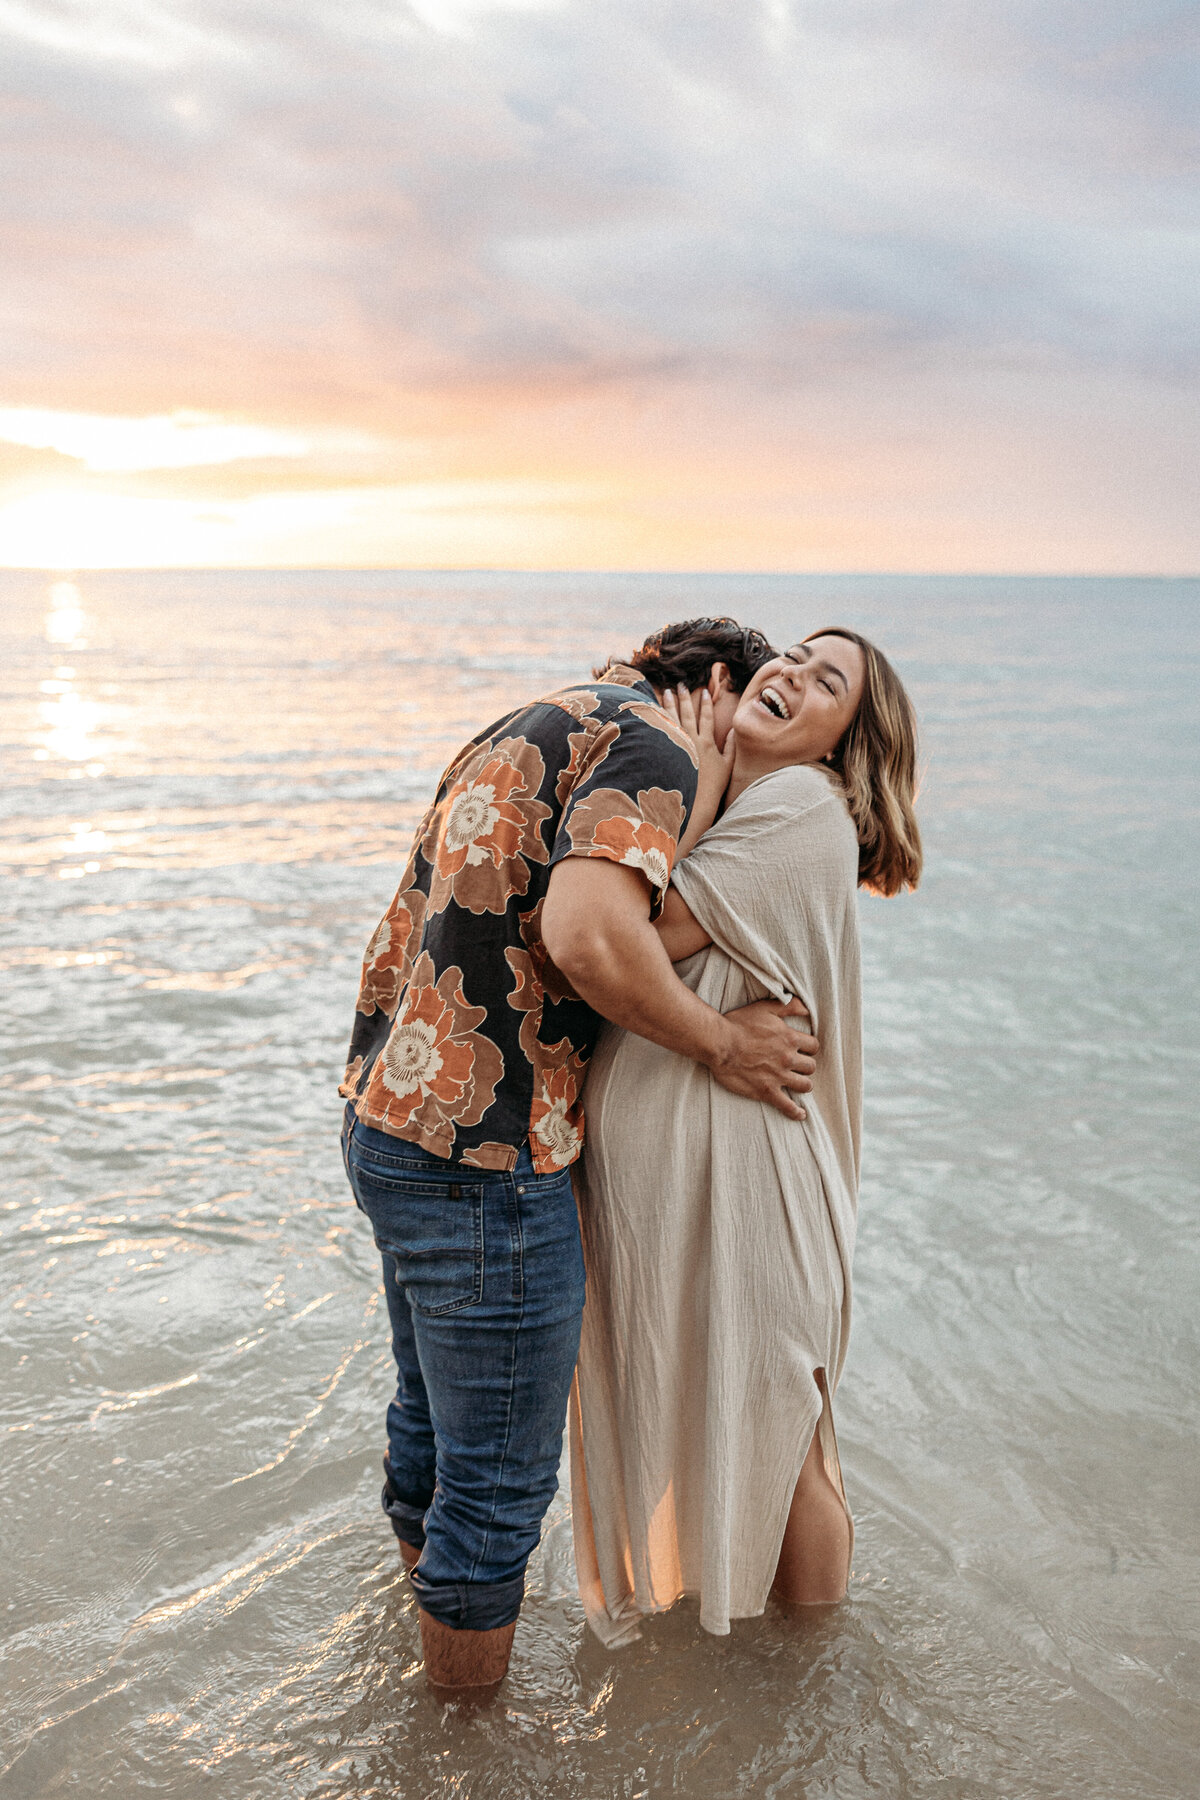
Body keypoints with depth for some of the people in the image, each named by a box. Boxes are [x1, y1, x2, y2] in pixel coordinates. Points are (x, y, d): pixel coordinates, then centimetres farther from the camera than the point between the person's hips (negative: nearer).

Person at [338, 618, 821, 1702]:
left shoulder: (527, 730, 18)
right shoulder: (655, 747, -11)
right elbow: (591, 933, -30)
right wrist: (723, 1046, -16)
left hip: (385, 1118, 10)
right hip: (482, 1163, -10)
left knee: (434, 1415, 29)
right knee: (500, 1482, 7)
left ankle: (424, 1586, 50)